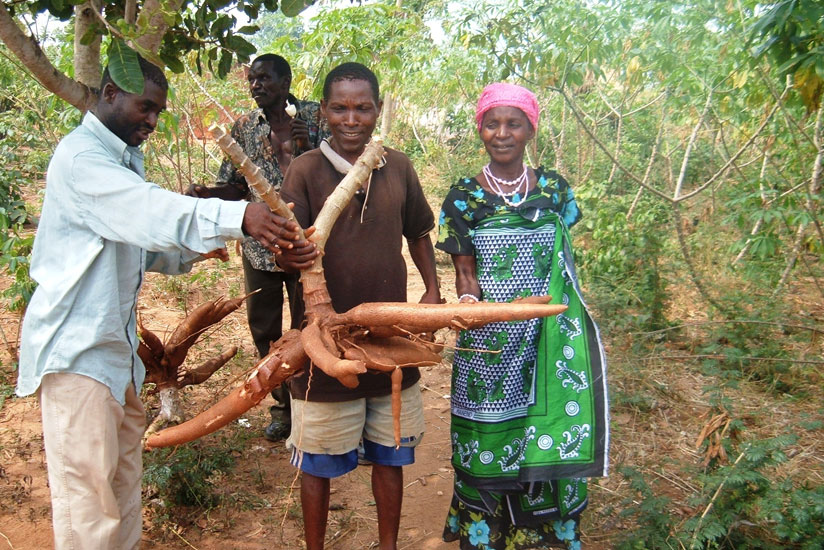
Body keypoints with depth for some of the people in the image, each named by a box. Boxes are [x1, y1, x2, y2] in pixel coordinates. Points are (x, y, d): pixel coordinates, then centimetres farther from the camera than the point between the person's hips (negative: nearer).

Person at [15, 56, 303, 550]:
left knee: (125, 458, 18)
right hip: (77, 342, -10)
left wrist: (191, 251, 2)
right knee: (88, 480, -3)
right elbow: (151, 209, -34)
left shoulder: (124, 158, 15)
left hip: (114, 337, 10)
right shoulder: (81, 156, -17)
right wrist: (236, 217, -45)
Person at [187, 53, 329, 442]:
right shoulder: (244, 127, 8)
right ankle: (283, 405, 28)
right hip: (259, 245, 4)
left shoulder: (314, 116, 0)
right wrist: (206, 193, -12)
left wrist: (306, 148, -19)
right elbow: (235, 186, 8)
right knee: (263, 329, 10)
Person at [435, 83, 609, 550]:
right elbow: (464, 270, -2)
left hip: (548, 335, 2)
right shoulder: (464, 196, -2)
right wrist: (468, 301, -22)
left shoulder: (554, 188, 4)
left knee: (549, 441, 6)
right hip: (489, 338, -1)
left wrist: (577, 315, 12)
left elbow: (564, 261, 13)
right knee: (489, 439, 6)